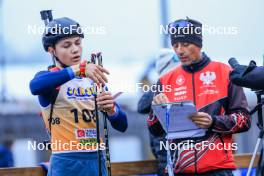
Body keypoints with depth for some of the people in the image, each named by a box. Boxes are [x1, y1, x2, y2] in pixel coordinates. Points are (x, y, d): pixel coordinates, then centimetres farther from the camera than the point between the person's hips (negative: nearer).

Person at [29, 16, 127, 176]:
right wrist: (78, 70, -35)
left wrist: (111, 109, -13)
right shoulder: (49, 77, 0)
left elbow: (122, 126, 10)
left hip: (97, 162, 4)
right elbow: (35, 86, -27)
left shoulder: (95, 80, 13)